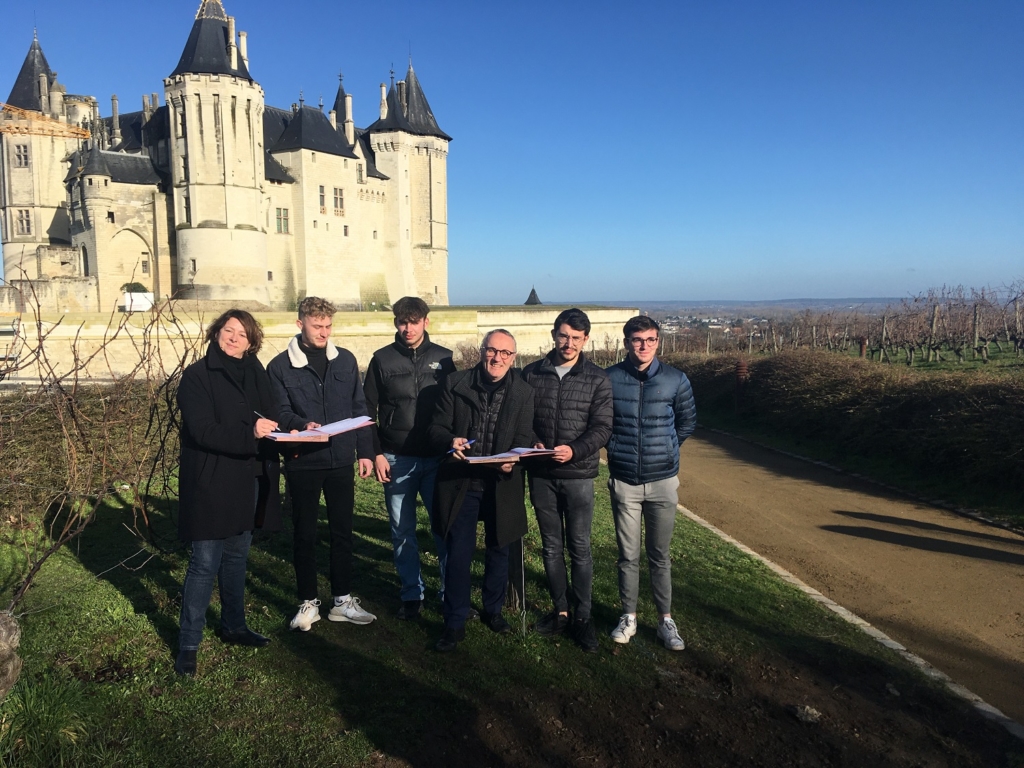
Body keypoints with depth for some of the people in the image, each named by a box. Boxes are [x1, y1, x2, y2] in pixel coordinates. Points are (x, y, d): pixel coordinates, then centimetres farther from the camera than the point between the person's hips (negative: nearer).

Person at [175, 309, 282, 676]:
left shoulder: (255, 374, 7)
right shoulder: (197, 375, -10)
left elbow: (270, 419, 12)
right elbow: (203, 430, -20)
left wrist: (273, 428, -8)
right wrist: (249, 433, -29)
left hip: (247, 480, 6)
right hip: (211, 482, -6)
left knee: (237, 556, 18)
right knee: (205, 563, -1)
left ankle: (234, 625, 35)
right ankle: (188, 644, 13)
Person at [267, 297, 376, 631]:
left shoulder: (346, 360, 6)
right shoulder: (280, 366, -2)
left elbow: (359, 408, 8)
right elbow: (280, 412, -5)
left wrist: (365, 451, 4)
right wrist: (301, 425, -26)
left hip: (341, 461, 3)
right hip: (302, 463, -2)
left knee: (342, 531, 10)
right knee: (305, 534, 8)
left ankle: (343, 600, 23)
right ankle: (308, 602, 23)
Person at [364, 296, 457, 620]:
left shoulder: (443, 358, 4)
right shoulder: (382, 359, 2)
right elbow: (368, 409, 3)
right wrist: (376, 453, -3)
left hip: (437, 459, 0)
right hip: (396, 460, 0)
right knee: (402, 531, 8)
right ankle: (411, 594, 22)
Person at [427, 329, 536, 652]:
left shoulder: (523, 392, 1)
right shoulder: (455, 384, -1)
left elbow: (524, 440, -3)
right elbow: (436, 429, -1)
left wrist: (513, 461, -24)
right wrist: (450, 441, -23)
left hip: (502, 486, 2)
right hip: (459, 483, -1)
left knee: (498, 552, 16)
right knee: (458, 555, 1)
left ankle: (493, 610, 37)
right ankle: (455, 623, 18)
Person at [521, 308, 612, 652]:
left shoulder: (597, 379, -2)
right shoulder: (532, 374, 3)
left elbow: (602, 428, -7)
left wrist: (574, 450, -22)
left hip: (578, 475, -2)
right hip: (540, 475, 2)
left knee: (580, 549, 5)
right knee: (551, 547, 12)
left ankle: (582, 617, 18)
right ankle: (560, 610, 27)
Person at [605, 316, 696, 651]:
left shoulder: (676, 380, -5)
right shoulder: (610, 379, -8)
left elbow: (687, 422, 10)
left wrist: (664, 450, 11)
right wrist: (617, 448, 6)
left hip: (663, 481, 0)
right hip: (624, 482, 0)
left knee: (660, 556, 11)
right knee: (628, 555, 10)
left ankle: (666, 620, 24)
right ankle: (628, 617, 26)